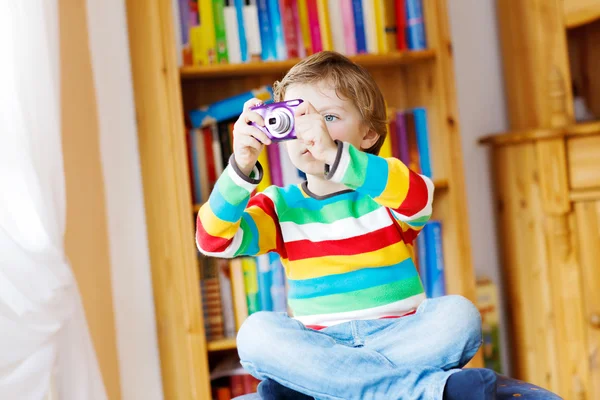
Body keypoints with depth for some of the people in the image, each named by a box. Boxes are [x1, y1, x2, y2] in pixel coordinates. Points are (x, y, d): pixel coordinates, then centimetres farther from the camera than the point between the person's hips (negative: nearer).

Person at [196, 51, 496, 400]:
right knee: (256, 332, -27)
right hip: (321, 349, 1)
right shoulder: (280, 206, 7)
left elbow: (420, 196, -25)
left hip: (399, 338, -1)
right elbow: (214, 241, -9)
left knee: (459, 314, -25)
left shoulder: (384, 186, 2)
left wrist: (334, 155, -37)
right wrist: (241, 167, -24)